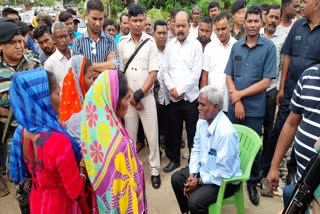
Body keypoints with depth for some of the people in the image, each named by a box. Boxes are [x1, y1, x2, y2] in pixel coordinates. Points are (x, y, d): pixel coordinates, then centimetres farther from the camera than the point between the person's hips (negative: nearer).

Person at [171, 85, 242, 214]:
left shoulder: (226, 132, -32)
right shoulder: (202, 121, -7)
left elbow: (224, 172, -28)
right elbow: (196, 149, 5)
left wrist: (199, 181, -17)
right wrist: (192, 174, -6)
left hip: (224, 180, -8)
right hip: (204, 169, 8)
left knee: (195, 201, -25)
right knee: (177, 178, 8)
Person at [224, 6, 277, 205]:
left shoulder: (269, 47, -5)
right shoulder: (236, 46, 5)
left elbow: (266, 82, -10)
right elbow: (229, 77, 4)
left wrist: (240, 94, -11)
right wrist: (236, 101, -8)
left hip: (255, 108, -2)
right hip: (234, 106, 3)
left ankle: (253, 183, 31)